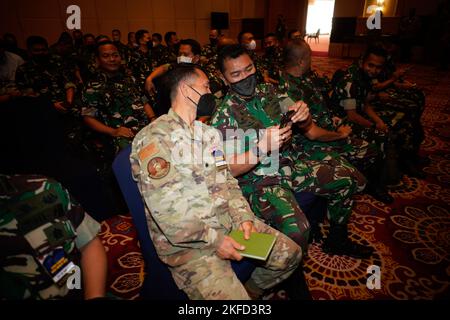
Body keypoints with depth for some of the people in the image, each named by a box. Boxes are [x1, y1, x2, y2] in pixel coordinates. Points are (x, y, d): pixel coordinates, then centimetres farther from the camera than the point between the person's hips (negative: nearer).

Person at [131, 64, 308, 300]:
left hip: (228, 220, 7)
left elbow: (226, 179, 12)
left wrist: (242, 215, -4)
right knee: (231, 296, -23)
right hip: (186, 241, -7)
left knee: (290, 254, 6)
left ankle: (251, 289, 28)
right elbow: (164, 208, -22)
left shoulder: (208, 132, 11)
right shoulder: (154, 138, -15)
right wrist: (213, 240, -19)